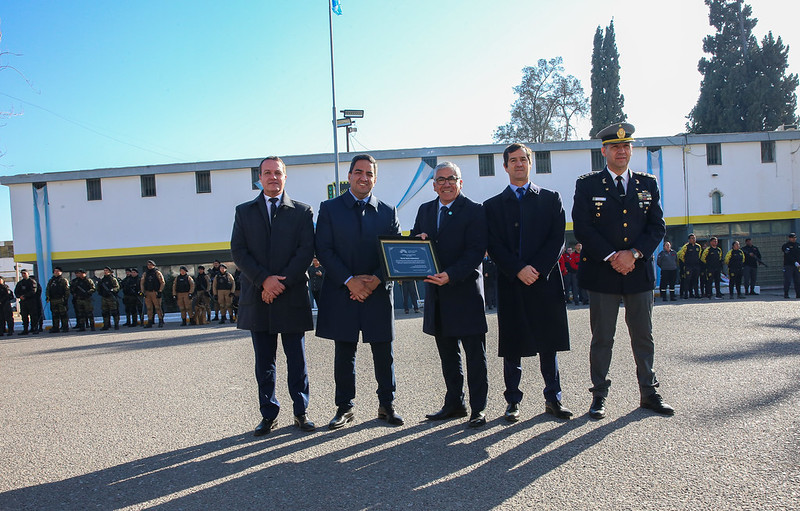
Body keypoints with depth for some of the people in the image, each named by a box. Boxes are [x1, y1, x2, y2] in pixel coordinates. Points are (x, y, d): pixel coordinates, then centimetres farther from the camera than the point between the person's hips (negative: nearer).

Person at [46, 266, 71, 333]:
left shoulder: (63, 280, 2)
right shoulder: (50, 281, 19)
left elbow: (67, 290, -3)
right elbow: (47, 289, 20)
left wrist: (65, 299, -11)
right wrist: (47, 296, 4)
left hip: (61, 300, -5)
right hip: (53, 300, 5)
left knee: (63, 314, -6)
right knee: (55, 315, 6)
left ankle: (65, 327, -2)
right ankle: (56, 328, 11)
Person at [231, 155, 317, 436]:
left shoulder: (302, 212, 6)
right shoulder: (244, 211, 11)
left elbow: (306, 251, -3)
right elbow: (238, 252, 1)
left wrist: (281, 283, -13)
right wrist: (264, 280, -12)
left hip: (292, 297, -1)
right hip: (256, 298, 2)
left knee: (297, 360, 6)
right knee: (264, 362, 8)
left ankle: (301, 411, 17)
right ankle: (268, 414, 18)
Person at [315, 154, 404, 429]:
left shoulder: (388, 211, 9)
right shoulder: (329, 209, 4)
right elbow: (324, 250, -3)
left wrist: (376, 279, -12)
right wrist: (349, 281, -14)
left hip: (379, 293, 1)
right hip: (341, 293, -1)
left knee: (384, 354, 7)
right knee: (344, 353, 7)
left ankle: (387, 404, 21)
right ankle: (344, 407, 19)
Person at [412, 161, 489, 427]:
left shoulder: (474, 211, -6)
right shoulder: (425, 210, 13)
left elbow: (476, 251, -15)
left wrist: (451, 275, -27)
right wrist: (418, 240, -9)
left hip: (465, 291, -6)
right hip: (436, 293, 6)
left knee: (475, 353, 3)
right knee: (447, 353, 15)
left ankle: (478, 408, 12)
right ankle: (454, 403, 28)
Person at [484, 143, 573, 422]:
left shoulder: (551, 198, 10)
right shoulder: (493, 205, 10)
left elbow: (558, 239, 1)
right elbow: (494, 246, 0)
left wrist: (538, 270, -11)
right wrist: (518, 270, -13)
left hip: (545, 281, 0)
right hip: (510, 284, 0)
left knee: (548, 344, 6)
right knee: (512, 346, 4)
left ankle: (553, 398, 18)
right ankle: (513, 401, 13)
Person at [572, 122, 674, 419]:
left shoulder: (647, 184, 10)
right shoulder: (587, 185, 2)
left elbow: (658, 227, 5)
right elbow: (582, 229, -6)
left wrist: (634, 254, -10)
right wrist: (611, 257, -13)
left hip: (640, 271, 3)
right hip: (602, 273, -3)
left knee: (643, 337, 11)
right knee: (602, 339, 3)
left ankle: (649, 393, 24)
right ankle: (599, 396, 13)